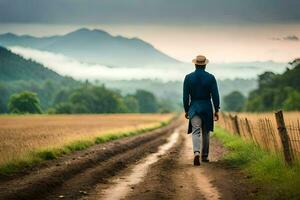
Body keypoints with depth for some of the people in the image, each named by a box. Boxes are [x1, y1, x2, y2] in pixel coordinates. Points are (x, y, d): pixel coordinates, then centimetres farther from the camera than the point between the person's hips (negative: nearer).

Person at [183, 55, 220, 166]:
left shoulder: (188, 77, -4)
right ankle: (205, 156, 25)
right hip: (207, 108, 1)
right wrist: (216, 110, 0)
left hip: (194, 108, -1)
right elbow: (215, 95, -7)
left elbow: (185, 96, -2)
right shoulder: (210, 77, -4)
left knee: (195, 132, -6)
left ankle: (196, 153, -30)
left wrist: (186, 110, 8)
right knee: (205, 133, 16)